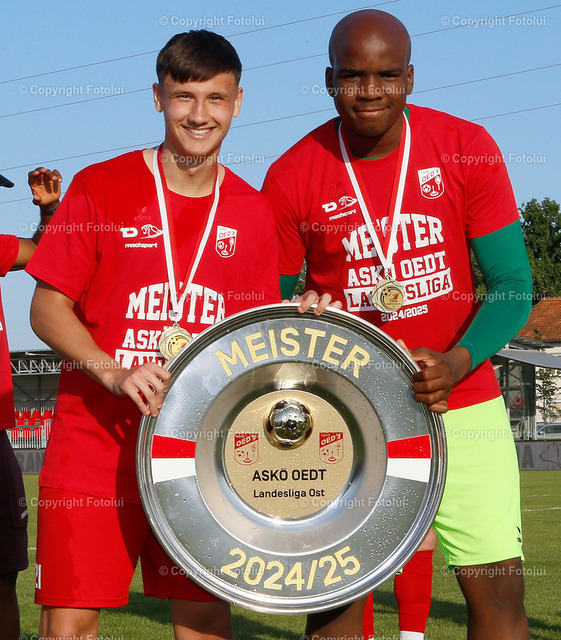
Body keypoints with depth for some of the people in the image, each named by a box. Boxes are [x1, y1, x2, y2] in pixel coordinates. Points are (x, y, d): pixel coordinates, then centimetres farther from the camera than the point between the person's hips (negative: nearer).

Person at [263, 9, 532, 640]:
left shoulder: (466, 148, -5)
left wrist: (459, 362, -21)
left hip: (463, 403, 1)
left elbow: (513, 285, -4)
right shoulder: (291, 177, -5)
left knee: (498, 588, -1)